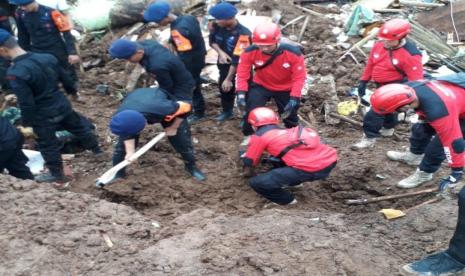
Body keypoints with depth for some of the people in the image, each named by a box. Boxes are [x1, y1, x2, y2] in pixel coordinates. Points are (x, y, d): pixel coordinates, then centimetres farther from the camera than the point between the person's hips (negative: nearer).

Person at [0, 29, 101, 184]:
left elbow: (26, 102, -23)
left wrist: (26, 122, -7)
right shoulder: (48, 57, -7)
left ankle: (57, 174, 31)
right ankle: (96, 150, 48)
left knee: (48, 145, 14)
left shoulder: (15, 73, -28)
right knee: (79, 128, 27)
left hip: (43, 116, -6)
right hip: (63, 105, 7)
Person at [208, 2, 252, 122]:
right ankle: (227, 111, 41)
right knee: (223, 88, 20)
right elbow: (212, 40, 3)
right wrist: (220, 52, -18)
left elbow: (237, 59, -32)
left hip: (241, 67, -7)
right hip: (224, 63, 7)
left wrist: (229, 79, -27)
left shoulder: (242, 34, -35)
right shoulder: (217, 25, -15)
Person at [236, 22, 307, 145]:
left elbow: (299, 77, -24)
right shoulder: (250, 52, -30)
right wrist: (241, 93, -30)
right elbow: (243, 73, -18)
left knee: (290, 114, 16)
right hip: (261, 86, 0)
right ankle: (248, 136, 13)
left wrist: (294, 98, -31)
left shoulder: (293, 53, -33)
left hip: (286, 89, 0)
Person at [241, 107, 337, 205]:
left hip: (310, 170, -8)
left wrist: (247, 172, 39)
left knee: (257, 183, 0)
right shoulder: (288, 131, 28)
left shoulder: (259, 136, 9)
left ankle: (287, 200, 14)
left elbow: (249, 161, 18)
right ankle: (292, 181, 27)